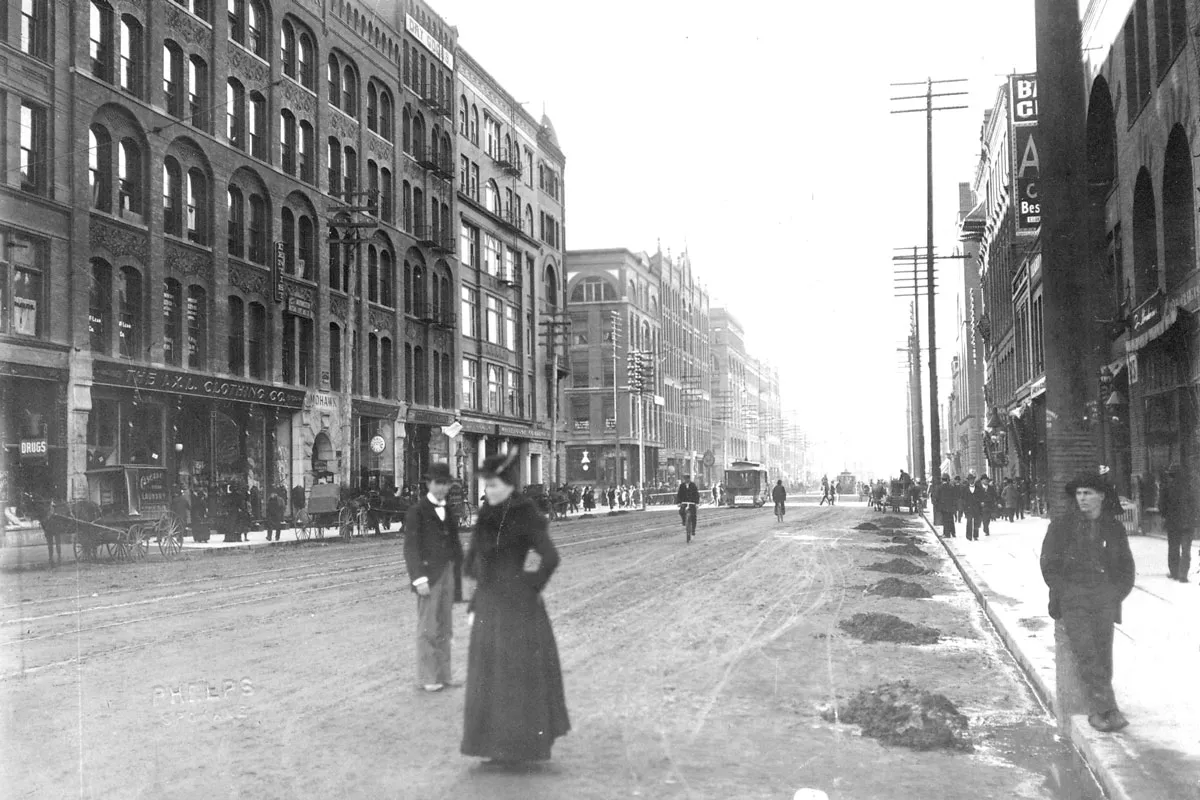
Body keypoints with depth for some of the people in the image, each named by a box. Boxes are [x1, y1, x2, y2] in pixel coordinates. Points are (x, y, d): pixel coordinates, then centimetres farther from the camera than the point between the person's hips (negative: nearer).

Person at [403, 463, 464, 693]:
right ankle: (427, 678, 7)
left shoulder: (448, 512, 14)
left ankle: (443, 674, 18)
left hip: (448, 573, 6)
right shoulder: (417, 511, -6)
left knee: (445, 628, 11)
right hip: (429, 574, -6)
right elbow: (411, 547, -10)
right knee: (428, 628, -1)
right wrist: (419, 579, -16)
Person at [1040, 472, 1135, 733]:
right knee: (1085, 653, -16)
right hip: (1072, 598, -2)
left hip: (1104, 600, 2)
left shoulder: (1115, 529, 12)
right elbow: (1049, 564, 5)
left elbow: (1126, 569, 19)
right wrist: (1064, 593, -5)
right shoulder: (1061, 525, 6)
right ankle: (1107, 710, -17)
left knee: (1103, 655, -8)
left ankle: (1097, 711, 0)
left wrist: (1115, 595, 5)